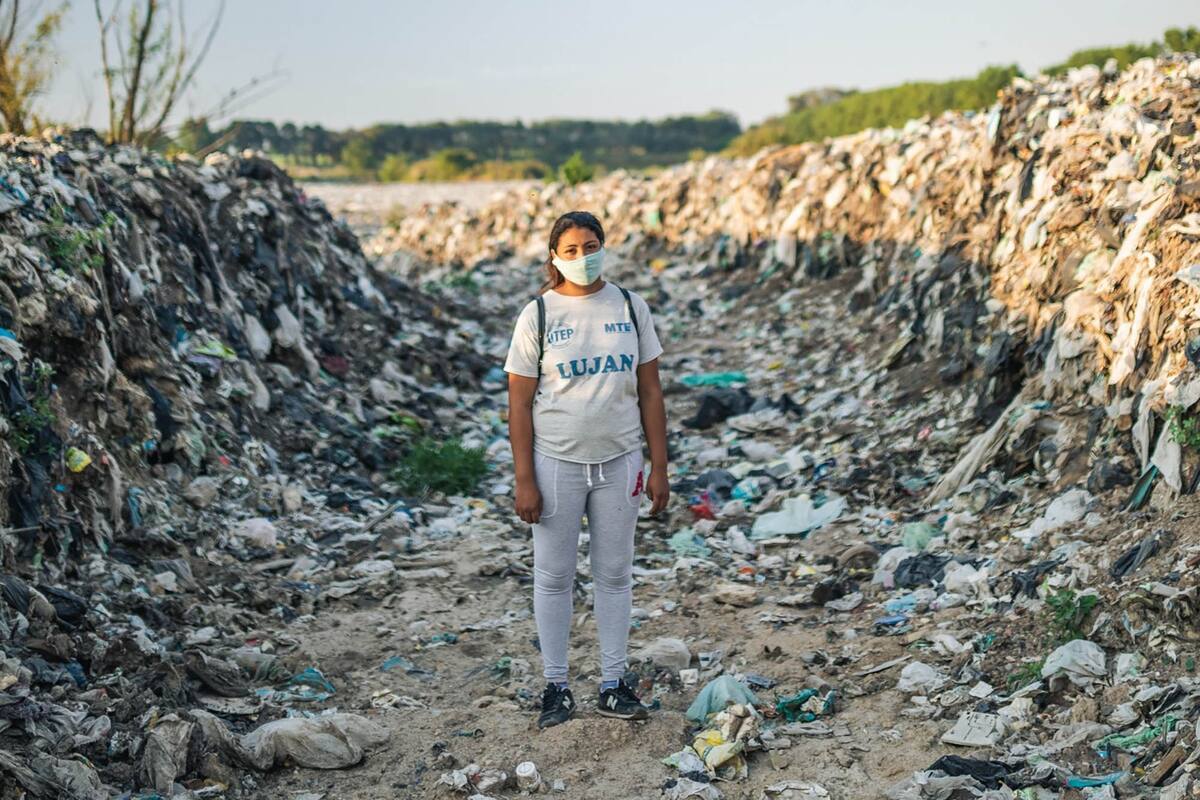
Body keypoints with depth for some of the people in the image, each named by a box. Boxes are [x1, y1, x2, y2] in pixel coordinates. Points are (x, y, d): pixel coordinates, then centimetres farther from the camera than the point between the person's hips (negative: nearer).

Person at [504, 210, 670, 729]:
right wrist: (524, 481, -9)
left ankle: (613, 685, 22)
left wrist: (659, 467, 2)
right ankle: (556, 687, 19)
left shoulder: (630, 307, 3)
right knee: (554, 577, 7)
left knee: (615, 574, 10)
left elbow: (650, 391, 6)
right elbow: (519, 403, -5)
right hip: (557, 463, -2)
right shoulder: (538, 314, -5)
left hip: (619, 462, 2)